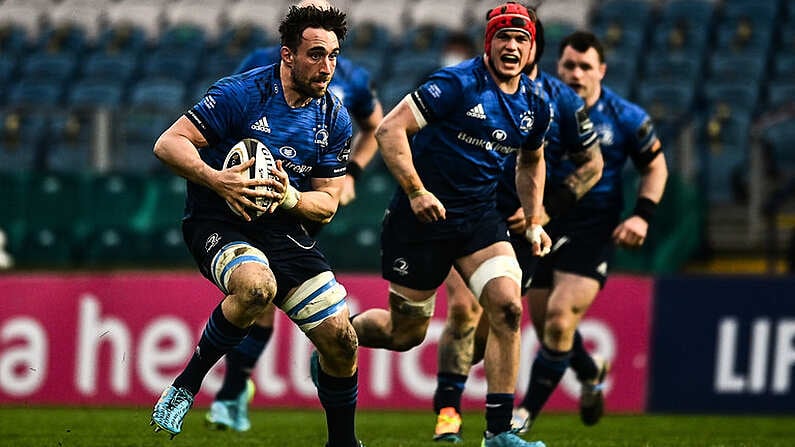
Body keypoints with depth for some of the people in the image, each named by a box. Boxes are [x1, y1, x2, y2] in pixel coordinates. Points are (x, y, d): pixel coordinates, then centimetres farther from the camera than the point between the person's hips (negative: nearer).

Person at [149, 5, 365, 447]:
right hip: (217, 223, -5)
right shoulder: (242, 93, -14)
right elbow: (169, 143, -14)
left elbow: (327, 203, 8)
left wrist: (291, 197, -15)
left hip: (281, 227, 5)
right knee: (256, 286, -38)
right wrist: (215, 179, -31)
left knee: (341, 340, -4)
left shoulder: (336, 119, 3)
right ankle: (187, 383, -19)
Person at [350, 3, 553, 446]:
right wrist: (416, 191, -25)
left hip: (480, 217, 5)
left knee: (507, 306, -16)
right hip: (422, 213, -5)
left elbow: (531, 161, 24)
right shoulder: (458, 84, -17)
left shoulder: (536, 106, 4)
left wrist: (533, 222, 16)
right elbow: (390, 130, -19)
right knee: (406, 333, 4)